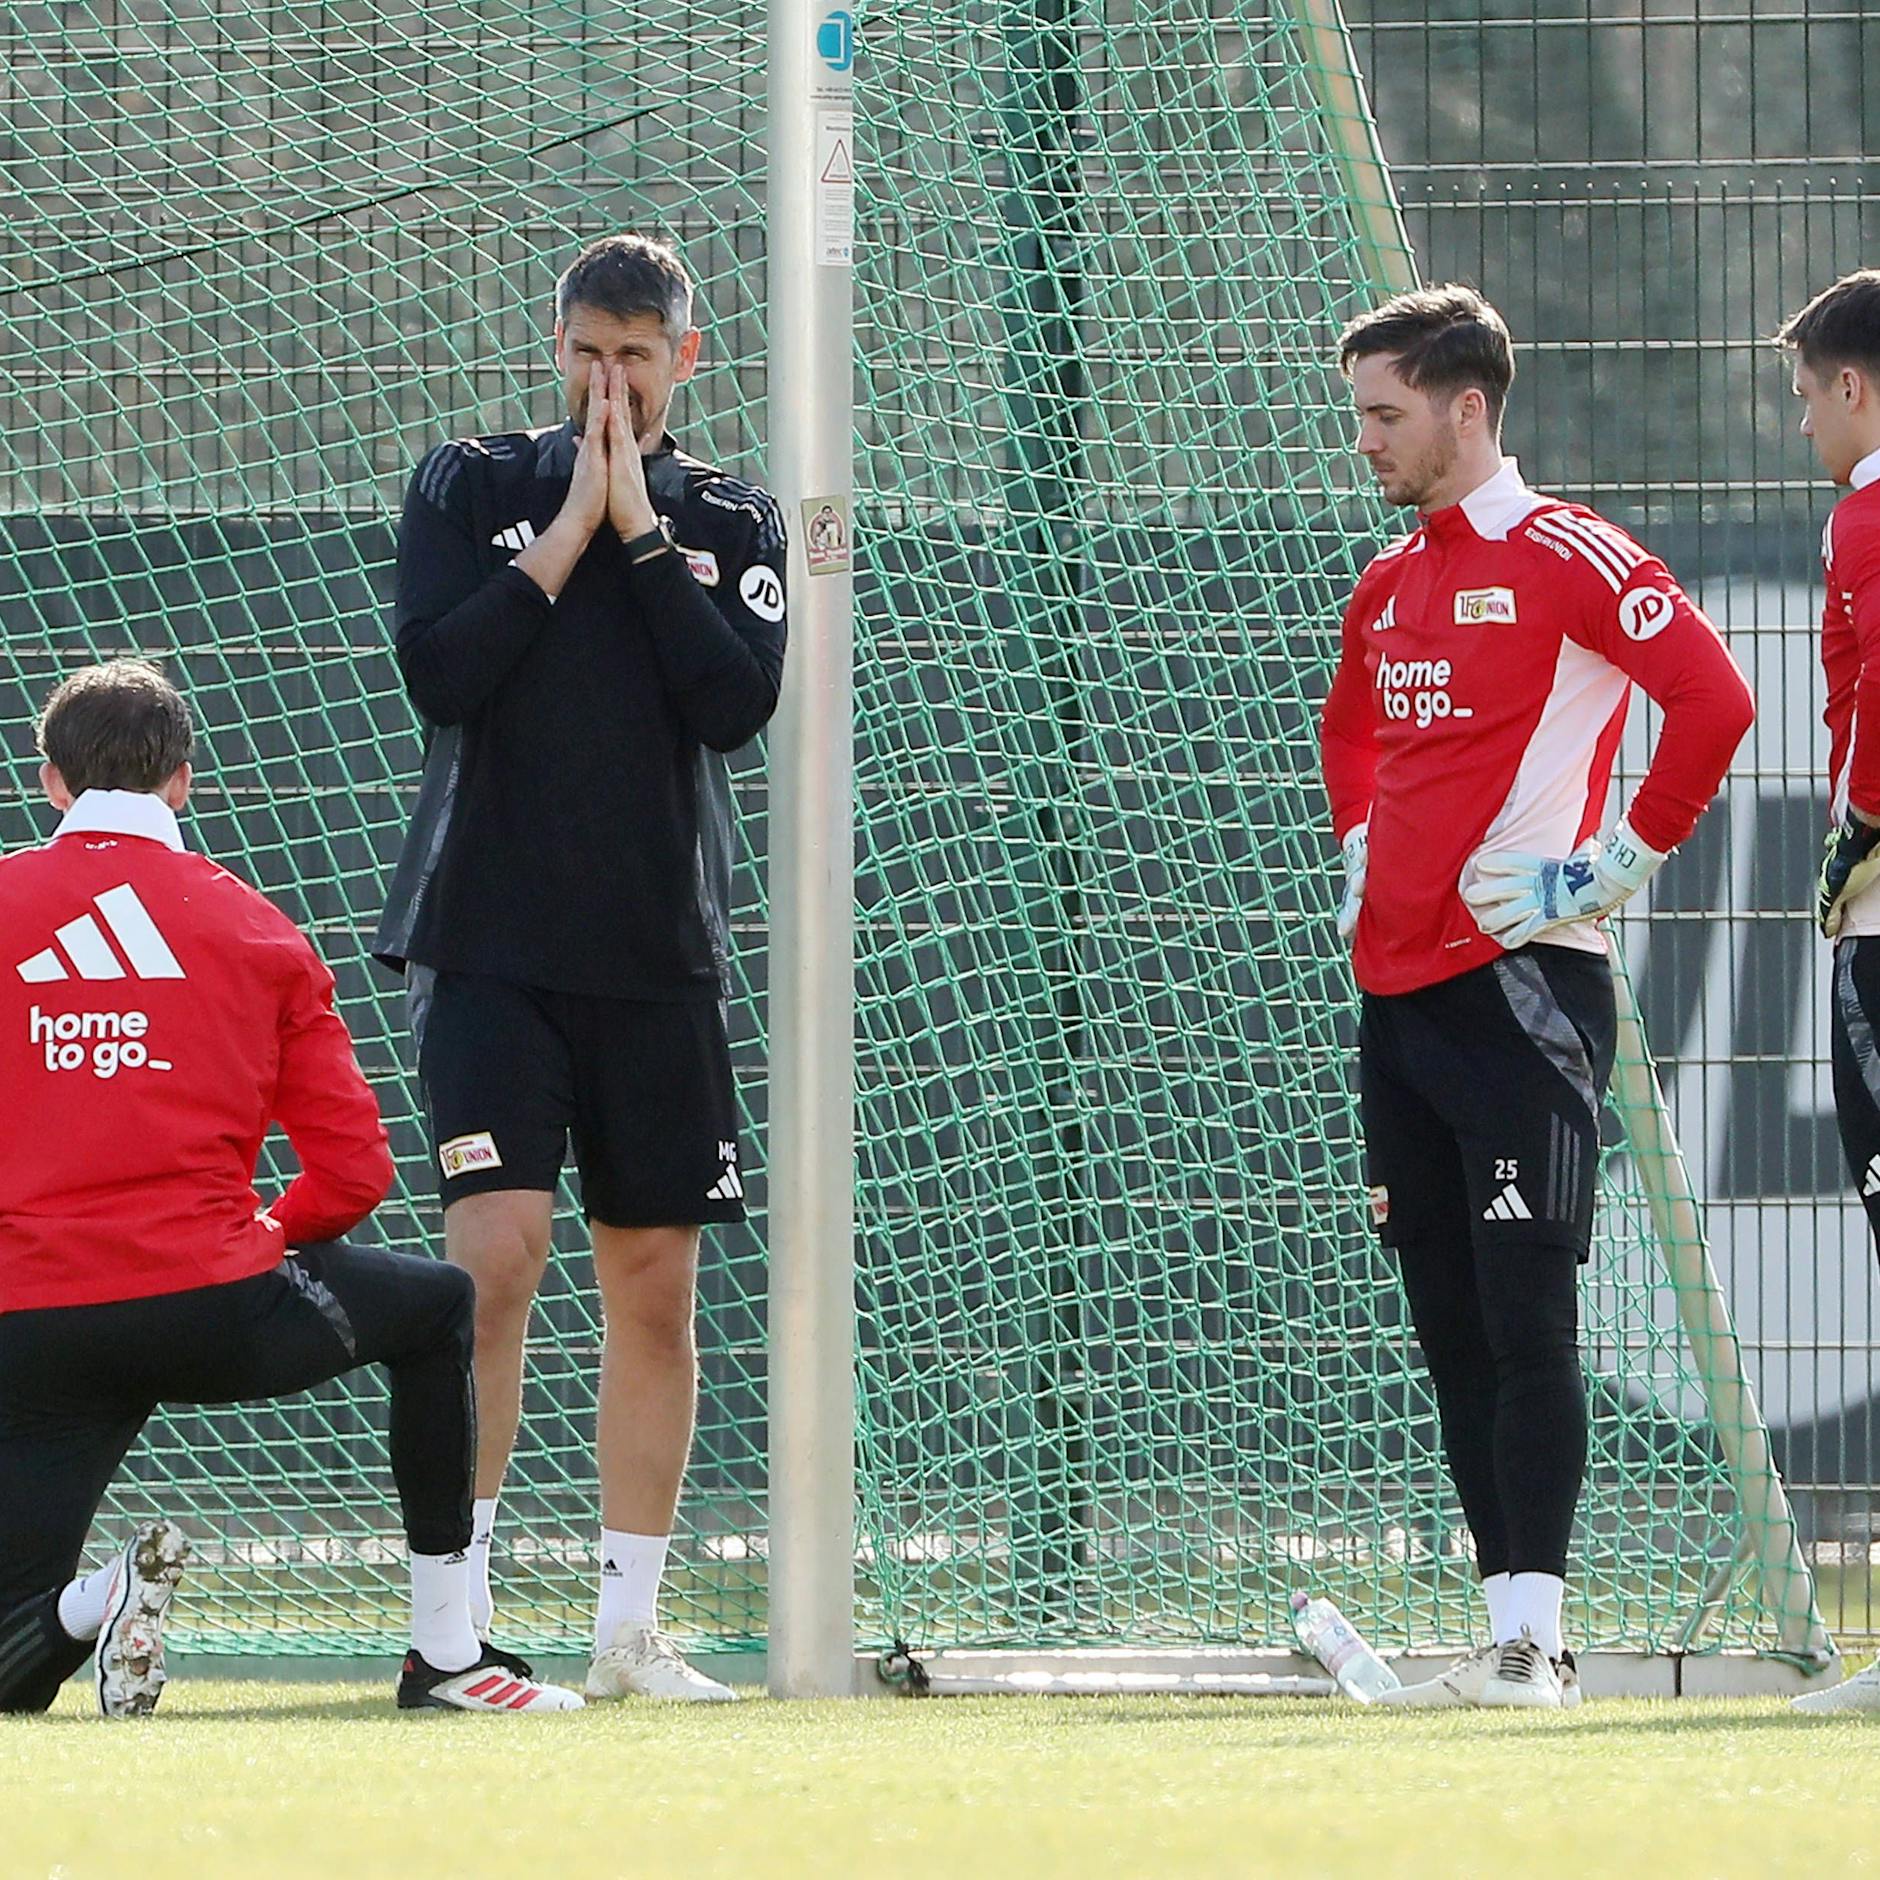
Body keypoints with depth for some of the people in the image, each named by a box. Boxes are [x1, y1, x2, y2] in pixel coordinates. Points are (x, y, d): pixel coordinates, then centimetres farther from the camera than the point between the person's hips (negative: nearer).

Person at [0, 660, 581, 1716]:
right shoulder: (255, 926, 8)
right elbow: (354, 1173, 7)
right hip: (211, 1304, 0)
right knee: (439, 1307, 31)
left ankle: (86, 1608, -24)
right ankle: (446, 1653, 25)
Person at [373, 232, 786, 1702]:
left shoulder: (732, 522, 10)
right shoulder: (471, 489, 7)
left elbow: (738, 701, -6)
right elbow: (438, 672, -7)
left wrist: (642, 532, -8)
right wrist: (570, 532, -8)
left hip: (660, 952, 3)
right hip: (489, 942, -3)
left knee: (655, 1288, 4)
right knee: (496, 1252, -16)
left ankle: (631, 1626, 12)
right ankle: (456, 1609, -13)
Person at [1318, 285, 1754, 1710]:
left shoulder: (1560, 557, -8)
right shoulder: (1389, 584, 17)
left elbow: (1715, 697, -18)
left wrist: (1627, 859, -14)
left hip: (1525, 985, -8)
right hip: (1397, 990, 8)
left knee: (1526, 1319, -10)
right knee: (1450, 1329, 7)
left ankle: (1537, 1638, -12)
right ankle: (1508, 1635, 10)